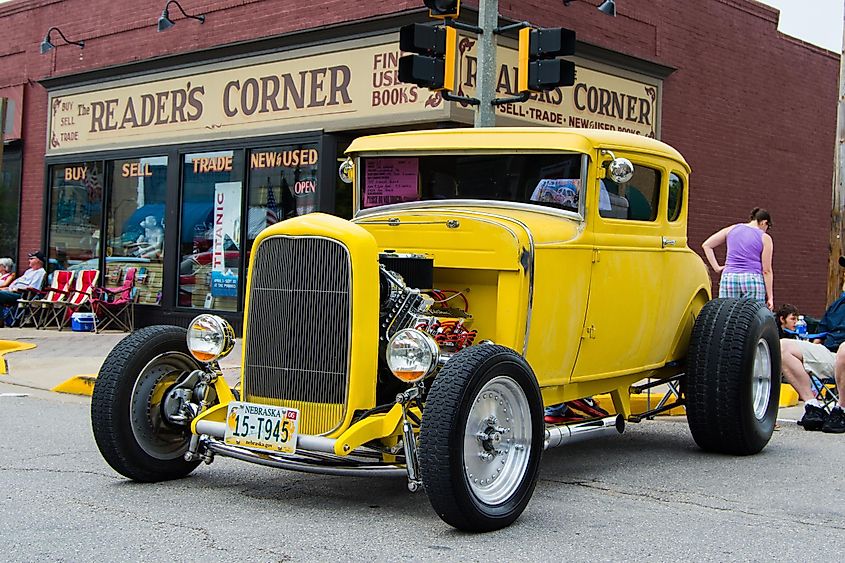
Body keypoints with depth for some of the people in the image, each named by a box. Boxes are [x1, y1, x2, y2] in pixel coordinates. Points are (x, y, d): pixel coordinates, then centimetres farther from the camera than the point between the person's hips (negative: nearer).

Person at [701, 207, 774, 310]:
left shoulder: (731, 229, 12)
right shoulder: (765, 238, 3)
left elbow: (706, 245, 13)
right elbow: (766, 270, -1)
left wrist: (716, 268, 11)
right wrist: (770, 297, 2)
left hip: (729, 278, 3)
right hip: (753, 279, -2)